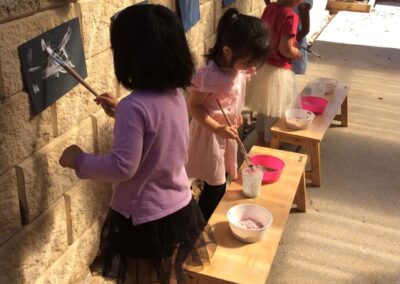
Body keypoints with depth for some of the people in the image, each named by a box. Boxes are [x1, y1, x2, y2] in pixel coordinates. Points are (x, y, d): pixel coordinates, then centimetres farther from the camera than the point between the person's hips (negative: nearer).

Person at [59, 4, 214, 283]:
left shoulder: (134, 106, -27)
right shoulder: (175, 96, -2)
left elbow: (122, 167, -26)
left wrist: (78, 160, -12)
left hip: (147, 220, -7)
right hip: (180, 209, 7)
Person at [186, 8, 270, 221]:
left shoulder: (239, 67, -6)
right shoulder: (210, 76, -30)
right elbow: (193, 106, -23)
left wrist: (236, 115, 5)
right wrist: (217, 129, -28)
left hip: (227, 132, 8)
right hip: (210, 134, -8)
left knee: (219, 181, 22)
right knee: (215, 186, 3)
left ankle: (208, 222, 42)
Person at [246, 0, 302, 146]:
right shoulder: (290, 16, -22)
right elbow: (286, 49, -24)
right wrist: (298, 53, -4)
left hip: (263, 66, 7)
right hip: (278, 71, -7)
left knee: (263, 110, 21)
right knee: (274, 113, 9)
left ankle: (260, 143, 36)